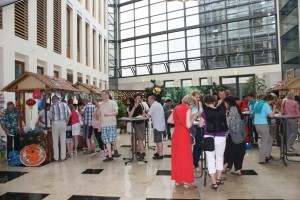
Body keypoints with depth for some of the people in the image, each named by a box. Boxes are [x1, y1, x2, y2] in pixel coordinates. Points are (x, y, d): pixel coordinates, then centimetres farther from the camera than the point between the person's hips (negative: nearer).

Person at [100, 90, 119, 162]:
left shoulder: (113, 103, 0)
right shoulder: (101, 104, 13)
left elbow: (116, 112, -9)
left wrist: (109, 114, -25)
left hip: (112, 124, -4)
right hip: (103, 125, 4)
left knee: (112, 139, -10)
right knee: (106, 141, 2)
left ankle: (115, 148, 22)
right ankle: (110, 156, 9)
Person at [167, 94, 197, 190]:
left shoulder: (176, 108, 9)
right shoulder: (188, 110, -11)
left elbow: (169, 120, 15)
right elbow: (188, 125, -18)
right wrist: (192, 120, 0)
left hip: (176, 135, 7)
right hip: (184, 135, -7)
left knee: (177, 156, 14)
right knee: (185, 157, 4)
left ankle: (177, 180, 25)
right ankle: (186, 182, 12)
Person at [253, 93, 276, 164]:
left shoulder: (258, 104, 15)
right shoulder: (265, 105, -10)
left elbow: (254, 114, 23)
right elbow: (271, 115, -18)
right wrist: (274, 109, -2)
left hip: (256, 124, 8)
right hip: (263, 125, -8)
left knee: (270, 140, 22)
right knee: (264, 143, 2)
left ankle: (266, 155, 23)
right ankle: (261, 160, 7)